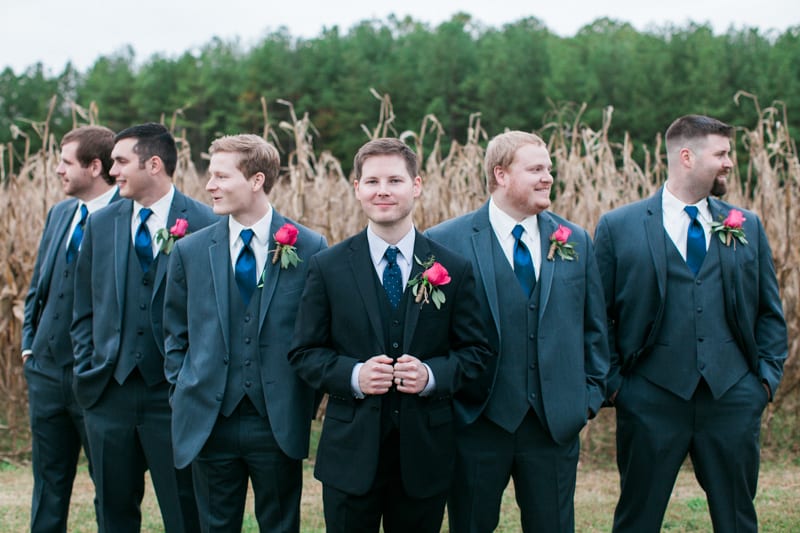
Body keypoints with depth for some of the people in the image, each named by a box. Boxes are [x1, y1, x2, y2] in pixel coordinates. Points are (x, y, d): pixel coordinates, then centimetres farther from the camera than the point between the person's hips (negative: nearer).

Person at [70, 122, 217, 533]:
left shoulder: (203, 224, -7)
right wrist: (88, 372, 5)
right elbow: (84, 310, 13)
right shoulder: (101, 224, 9)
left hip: (173, 392, -5)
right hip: (108, 391, 5)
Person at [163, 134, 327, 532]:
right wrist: (182, 394, 5)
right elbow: (176, 335, 12)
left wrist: (308, 401, 0)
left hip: (279, 423, -2)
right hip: (208, 421, 2)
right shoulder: (190, 251, 4)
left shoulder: (309, 248, -3)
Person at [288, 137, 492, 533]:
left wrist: (432, 374, -15)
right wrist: (353, 375, -16)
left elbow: (475, 350, 4)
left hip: (425, 453, 1)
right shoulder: (328, 267, 1)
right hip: (351, 453, -1)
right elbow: (304, 352, 2)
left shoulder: (453, 269, 2)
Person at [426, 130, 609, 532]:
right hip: (478, 420, -3)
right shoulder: (446, 241, -5)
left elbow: (593, 328, 13)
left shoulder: (576, 241, 8)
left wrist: (592, 393, 8)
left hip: (556, 421, 3)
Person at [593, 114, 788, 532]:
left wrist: (768, 374, 4)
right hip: (650, 401, -3)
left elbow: (770, 312, 14)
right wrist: (613, 382, -4)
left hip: (732, 399, 3)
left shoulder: (747, 227, 10)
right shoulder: (618, 227, 1)